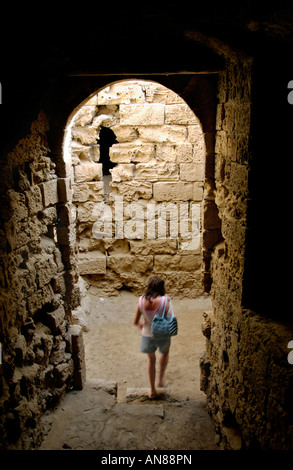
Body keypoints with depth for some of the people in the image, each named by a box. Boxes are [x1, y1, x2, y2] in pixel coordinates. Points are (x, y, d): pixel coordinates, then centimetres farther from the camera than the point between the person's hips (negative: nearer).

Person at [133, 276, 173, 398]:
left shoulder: (141, 300, -14)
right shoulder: (164, 300, -23)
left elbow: (135, 321, -7)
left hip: (147, 335, 2)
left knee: (151, 360, 25)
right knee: (165, 352, 33)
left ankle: (152, 390, 33)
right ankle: (161, 379, 35)